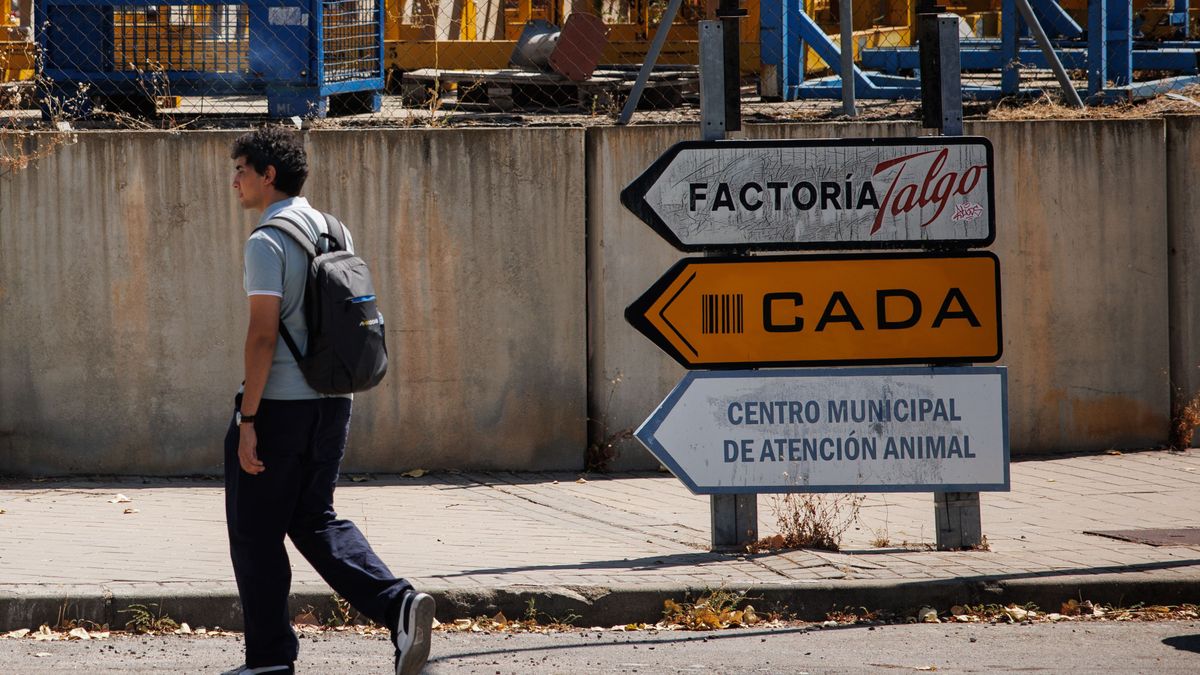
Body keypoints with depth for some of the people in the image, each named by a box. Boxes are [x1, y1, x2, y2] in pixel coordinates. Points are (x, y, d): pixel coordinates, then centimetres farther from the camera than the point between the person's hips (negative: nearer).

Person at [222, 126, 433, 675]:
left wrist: (247, 420, -17)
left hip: (279, 403, -8)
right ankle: (397, 604, -5)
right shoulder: (334, 232, 12)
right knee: (314, 520, 15)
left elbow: (263, 334, -19)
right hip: (333, 402, 8)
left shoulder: (267, 241, -13)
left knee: (256, 531, 5)